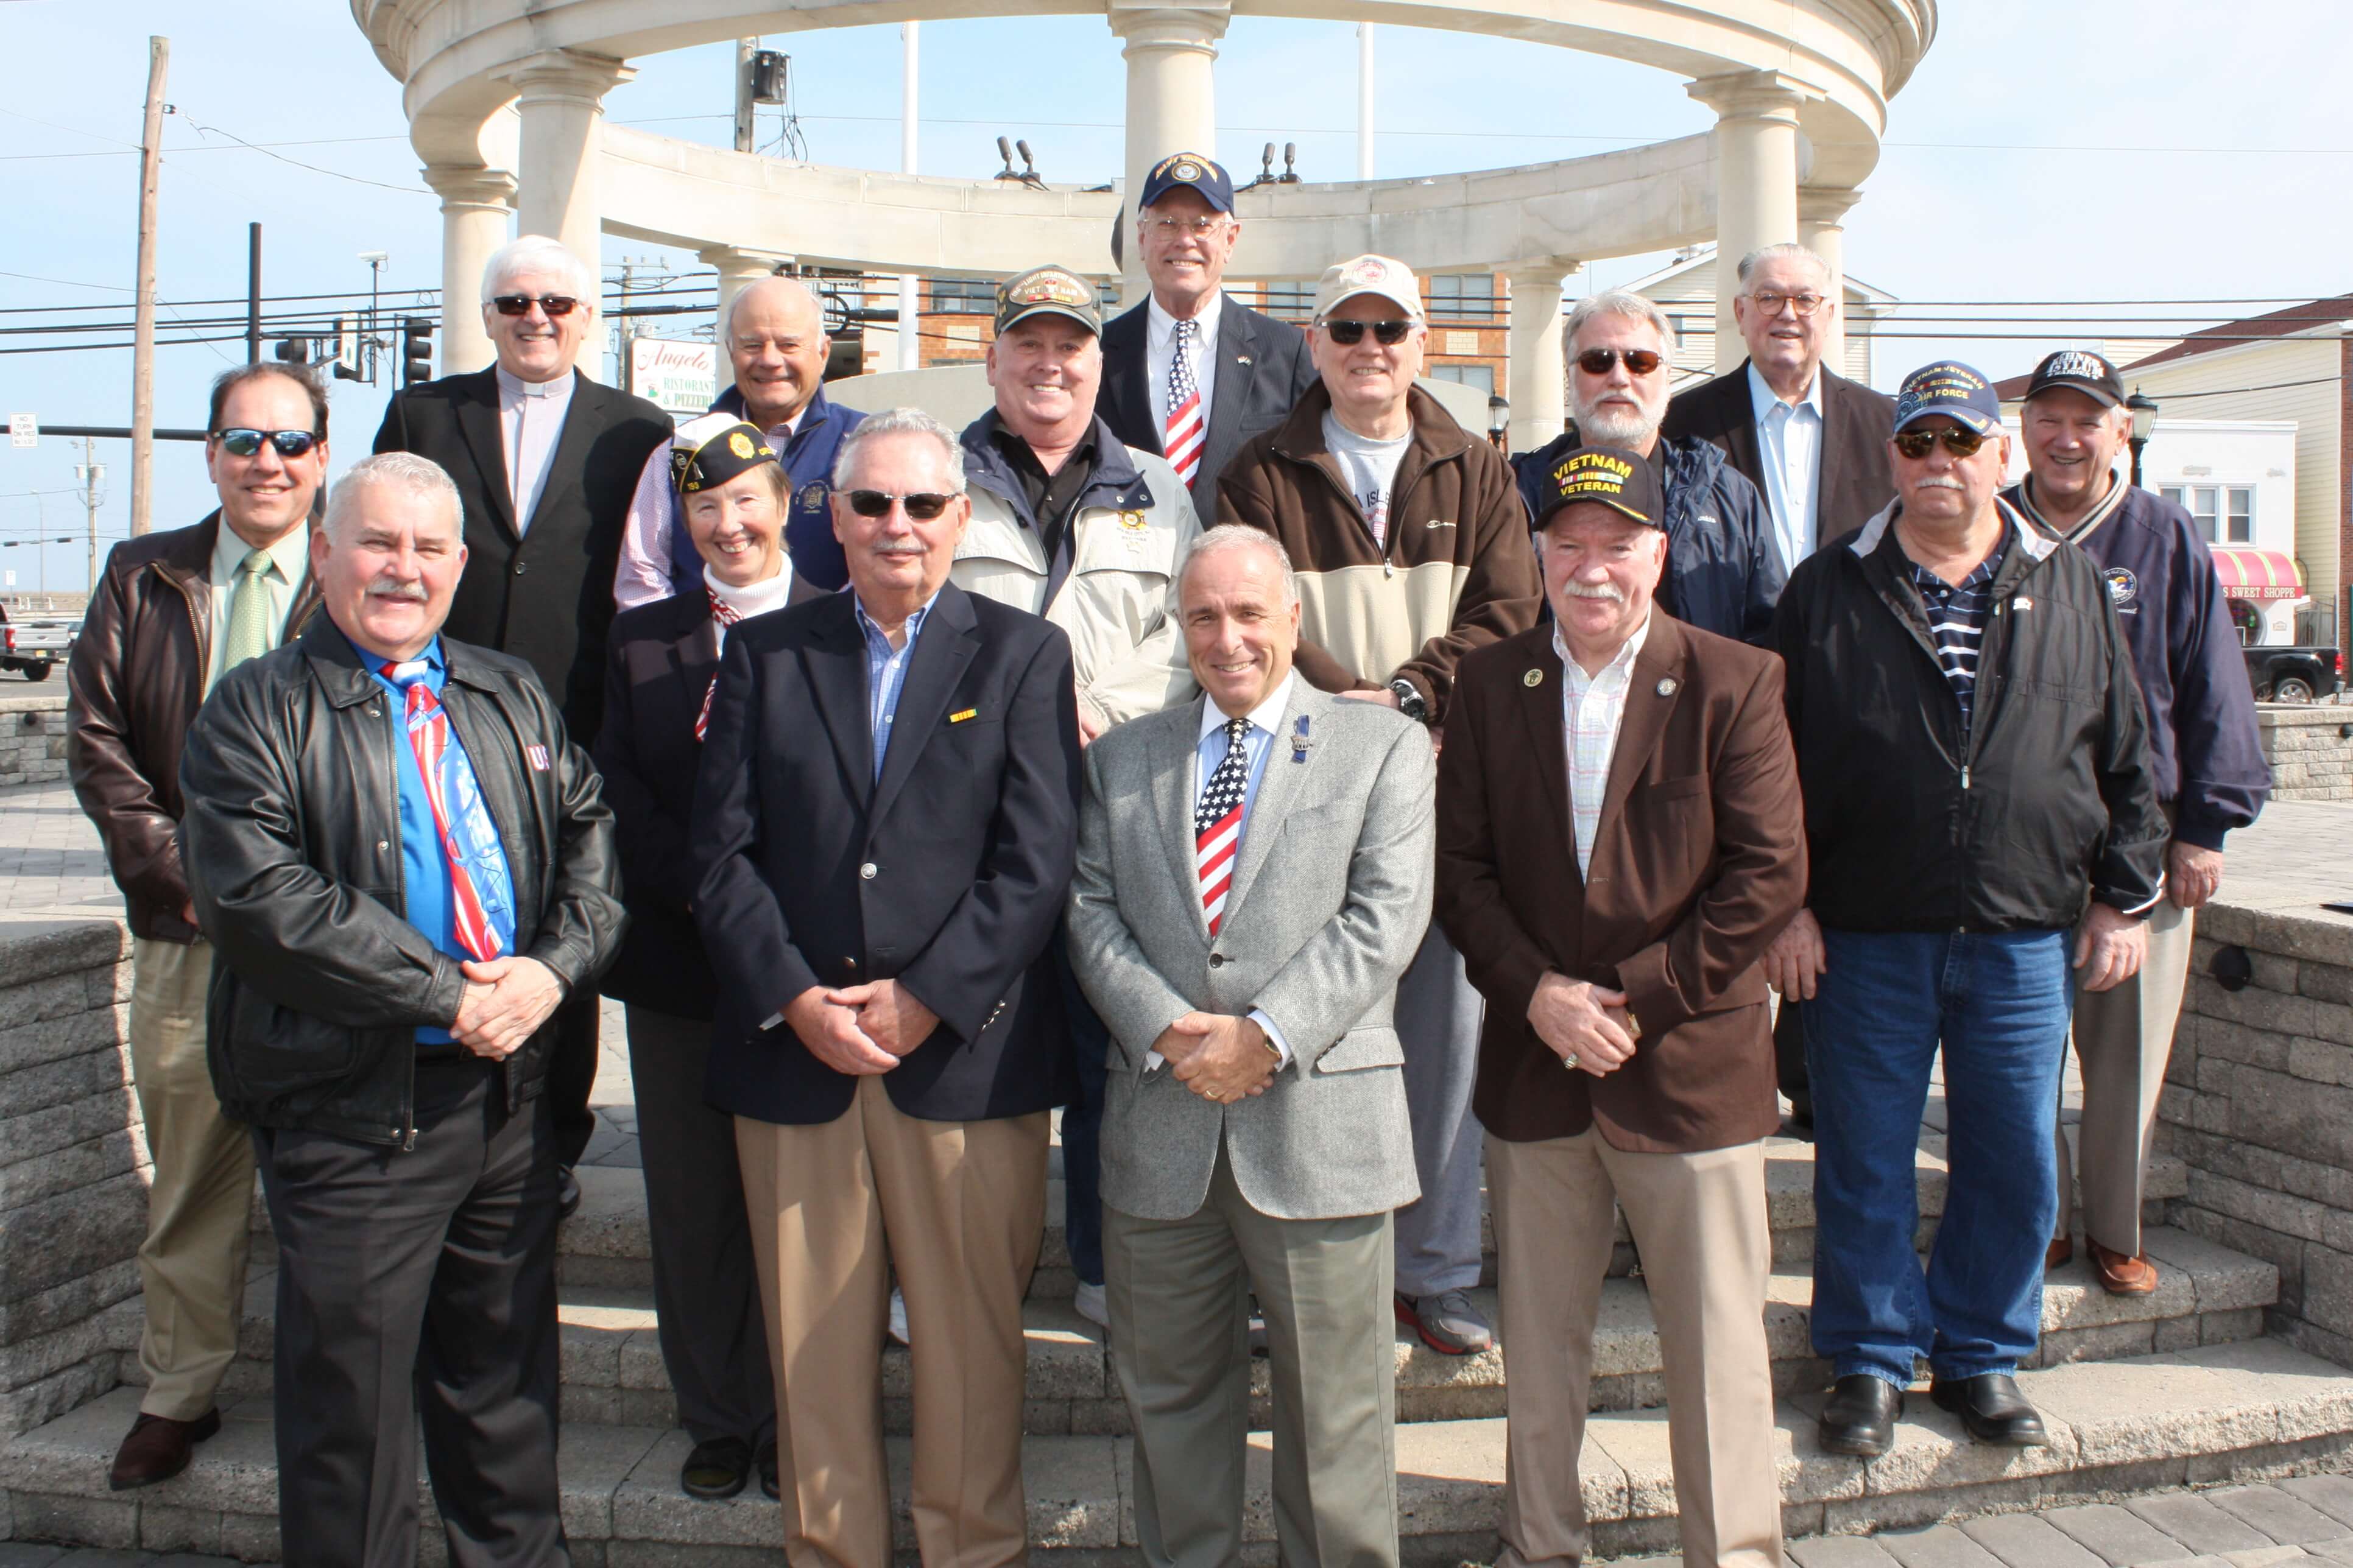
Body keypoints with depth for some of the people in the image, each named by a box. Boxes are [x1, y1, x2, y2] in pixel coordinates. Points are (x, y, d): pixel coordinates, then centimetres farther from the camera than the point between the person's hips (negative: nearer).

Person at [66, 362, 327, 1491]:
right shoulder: (141, 579, 10)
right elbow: (96, 740, 6)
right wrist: (180, 874, -5)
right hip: (186, 933, 3)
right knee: (189, 1176, 11)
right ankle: (177, 1396, 26)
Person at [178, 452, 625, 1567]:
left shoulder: (512, 698, 13)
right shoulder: (259, 709, -4)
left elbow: (592, 841, 10)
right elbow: (255, 893, -16)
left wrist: (553, 967, -9)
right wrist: (442, 994, -17)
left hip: (510, 1091, 5)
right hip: (352, 1108, -5)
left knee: (508, 1372, 18)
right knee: (350, 1391, 6)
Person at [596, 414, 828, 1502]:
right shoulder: (640, 637, 11)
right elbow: (621, 789, 3)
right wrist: (705, 891, -10)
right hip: (679, 963, 3)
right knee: (690, 1199, 9)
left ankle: (793, 1422, 21)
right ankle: (717, 1421, 24)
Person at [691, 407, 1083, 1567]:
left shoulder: (1023, 655, 5)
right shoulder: (763, 654, 11)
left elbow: (1037, 861, -4)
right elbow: (720, 852, 4)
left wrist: (922, 1001, -12)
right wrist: (795, 1001, -8)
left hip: (966, 1056, -2)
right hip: (792, 1055, 2)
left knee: (971, 1340, 6)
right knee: (813, 1346, 10)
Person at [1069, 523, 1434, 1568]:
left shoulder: (1383, 747, 4)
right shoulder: (1121, 759, 13)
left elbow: (1385, 916, -6)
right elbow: (1091, 910, 5)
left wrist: (1267, 1034, -16)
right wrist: (1164, 1027, -12)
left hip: (1318, 1122, -3)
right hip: (1160, 1130, 3)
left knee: (1333, 1402, 9)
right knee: (1169, 1391, 16)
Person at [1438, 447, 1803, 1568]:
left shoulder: (1733, 683, -4)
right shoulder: (1489, 685, 5)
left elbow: (1769, 873, -9)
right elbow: (1461, 866, 3)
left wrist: (1640, 1000, -13)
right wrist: (1534, 991, -11)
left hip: (1691, 1066, -3)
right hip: (1533, 1066, 3)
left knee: (1717, 1344, 7)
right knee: (1539, 1340, 15)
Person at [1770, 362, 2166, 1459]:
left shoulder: (2073, 588, 8)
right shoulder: (1827, 592, 2)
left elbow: (2126, 757, 11)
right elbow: (1772, 760, 0)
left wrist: (2124, 899, 7)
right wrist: (1783, 906, -5)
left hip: (2027, 936, 2)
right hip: (1863, 936, -2)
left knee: (2014, 1162, 9)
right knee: (1864, 1162, 6)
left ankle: (1981, 1356, 28)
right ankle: (1871, 1359, 23)